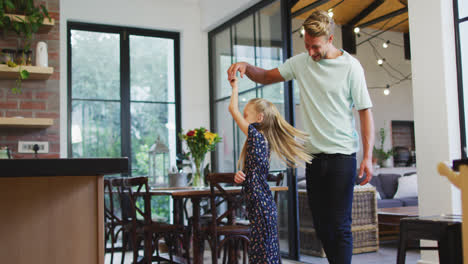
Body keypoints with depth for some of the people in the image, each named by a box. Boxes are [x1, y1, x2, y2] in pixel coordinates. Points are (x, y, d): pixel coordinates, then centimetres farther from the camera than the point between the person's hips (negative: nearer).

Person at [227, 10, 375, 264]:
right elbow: (267, 77, 18)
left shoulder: (350, 66, -5)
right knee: (321, 224, 10)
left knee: (340, 224, -7)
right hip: (314, 154, 5)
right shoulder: (300, 62, 7)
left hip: (342, 154, -5)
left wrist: (368, 156, -12)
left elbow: (365, 111, -5)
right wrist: (245, 67, -4)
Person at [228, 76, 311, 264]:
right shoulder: (262, 141, 15)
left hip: (261, 208, -10)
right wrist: (240, 176, 2)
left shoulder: (255, 135, -12)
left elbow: (233, 109, -9)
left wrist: (235, 86, 6)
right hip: (263, 208, 10)